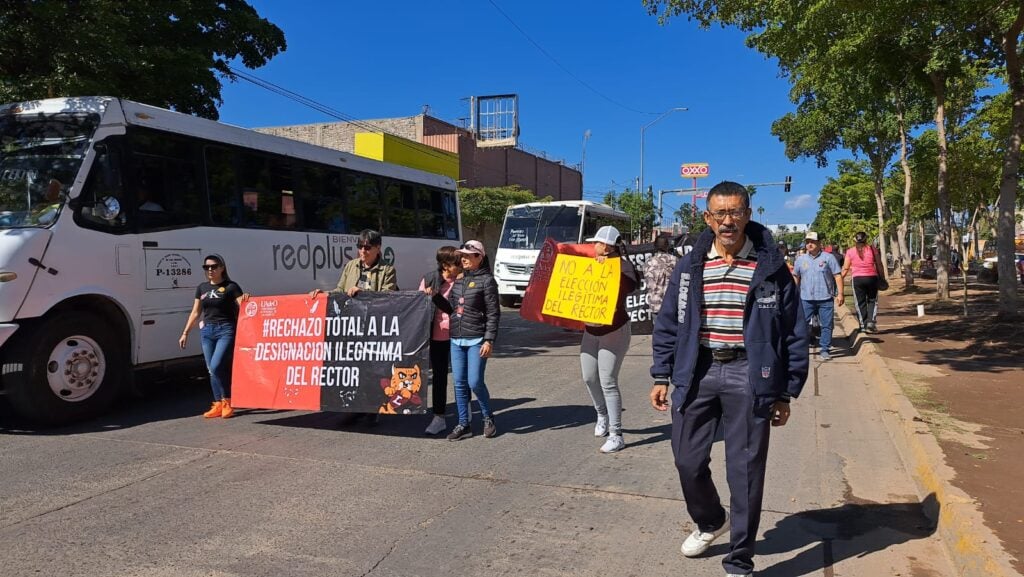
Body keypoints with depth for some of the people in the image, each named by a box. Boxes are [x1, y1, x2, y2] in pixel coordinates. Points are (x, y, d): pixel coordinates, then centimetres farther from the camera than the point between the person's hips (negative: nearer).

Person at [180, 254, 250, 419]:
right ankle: (218, 404, 15)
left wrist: (246, 299, -28)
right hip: (206, 331, 6)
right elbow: (195, 312, 19)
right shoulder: (202, 288, 14)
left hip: (226, 330, -6)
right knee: (211, 369, 6)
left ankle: (227, 401, 0)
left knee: (217, 366, -16)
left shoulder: (231, 286, -1)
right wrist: (185, 333, 18)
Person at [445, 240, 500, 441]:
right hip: (456, 339, 6)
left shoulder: (486, 280, -5)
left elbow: (493, 313, -8)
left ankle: (488, 418, 17)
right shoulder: (457, 279, 13)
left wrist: (489, 340, -13)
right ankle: (463, 424, 16)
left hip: (477, 340, -6)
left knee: (475, 382, -6)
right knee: (459, 383, 6)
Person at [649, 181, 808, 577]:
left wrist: (786, 393, 0)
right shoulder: (690, 267, 5)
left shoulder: (770, 267, -2)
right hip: (697, 373, 3)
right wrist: (661, 376, 5)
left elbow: (794, 332, 2)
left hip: (748, 376, -2)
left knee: (745, 470, 4)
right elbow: (668, 324, 10)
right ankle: (710, 522, 41)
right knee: (688, 460, 9)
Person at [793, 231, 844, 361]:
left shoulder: (828, 257, 0)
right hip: (806, 298, 2)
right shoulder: (800, 259, 8)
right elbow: (796, 277, 16)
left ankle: (824, 350, 12)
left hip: (825, 298, -2)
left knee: (826, 326, 3)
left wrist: (840, 293, -8)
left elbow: (837, 276, -1)